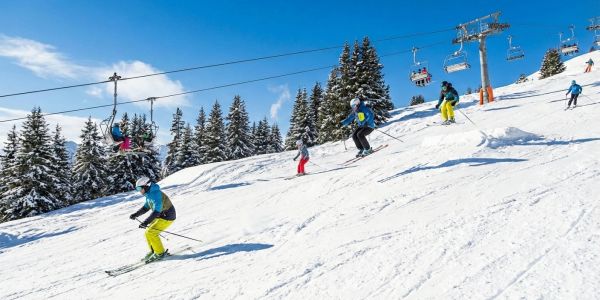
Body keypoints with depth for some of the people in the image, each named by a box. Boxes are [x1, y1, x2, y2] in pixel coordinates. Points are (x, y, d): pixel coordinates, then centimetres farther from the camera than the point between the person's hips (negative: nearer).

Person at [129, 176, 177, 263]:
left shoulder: (156, 194, -26)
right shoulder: (149, 194, 4)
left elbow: (156, 211, -32)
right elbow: (146, 207, 18)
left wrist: (146, 222, -37)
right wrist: (135, 214, 8)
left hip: (167, 217, -9)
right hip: (160, 216, 9)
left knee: (150, 233, -13)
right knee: (148, 233, 9)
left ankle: (160, 253, 1)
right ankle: (153, 251, 25)